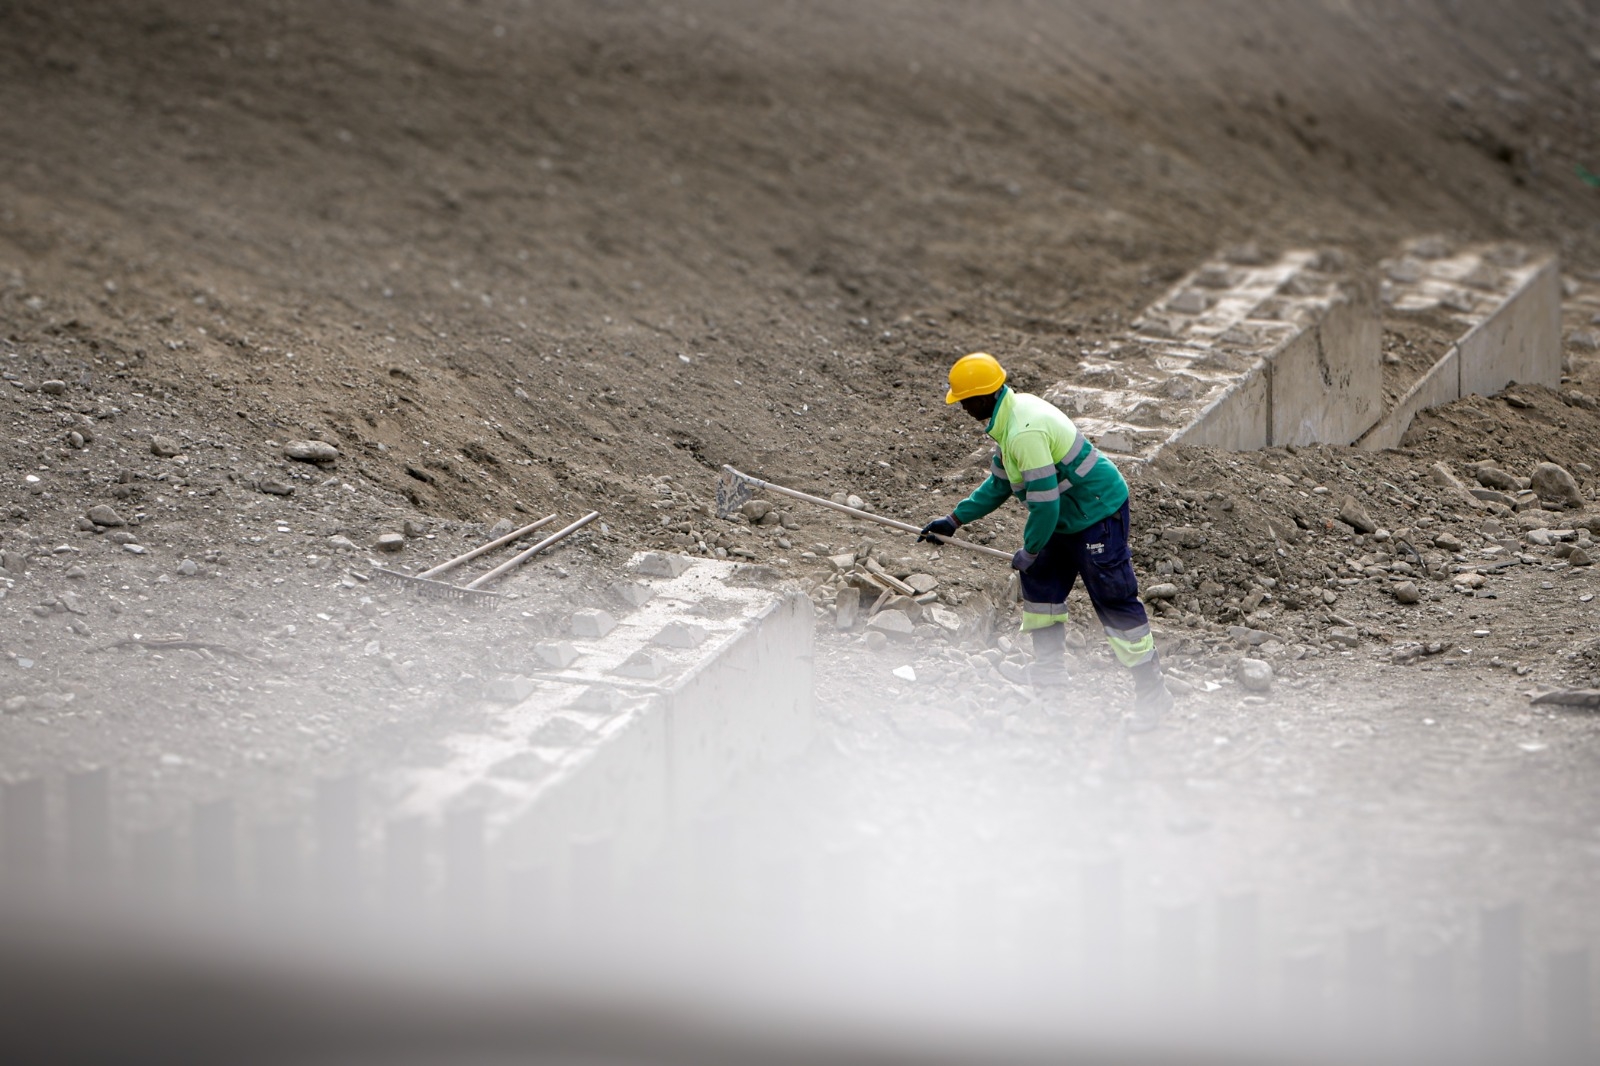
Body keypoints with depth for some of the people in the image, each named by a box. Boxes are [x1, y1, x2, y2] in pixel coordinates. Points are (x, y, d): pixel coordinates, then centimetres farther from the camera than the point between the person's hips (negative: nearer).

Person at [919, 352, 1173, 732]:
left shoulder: (1025, 432, -29)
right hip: (1069, 516, 11)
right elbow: (999, 483, 18)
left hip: (1098, 515, -11)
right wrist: (955, 520, 18)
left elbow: (1044, 500, -27)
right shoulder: (1014, 411, 5)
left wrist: (1030, 550, -12)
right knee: (1040, 584, 16)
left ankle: (1152, 694, 1)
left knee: (1114, 601, -6)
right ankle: (1049, 679, 26)